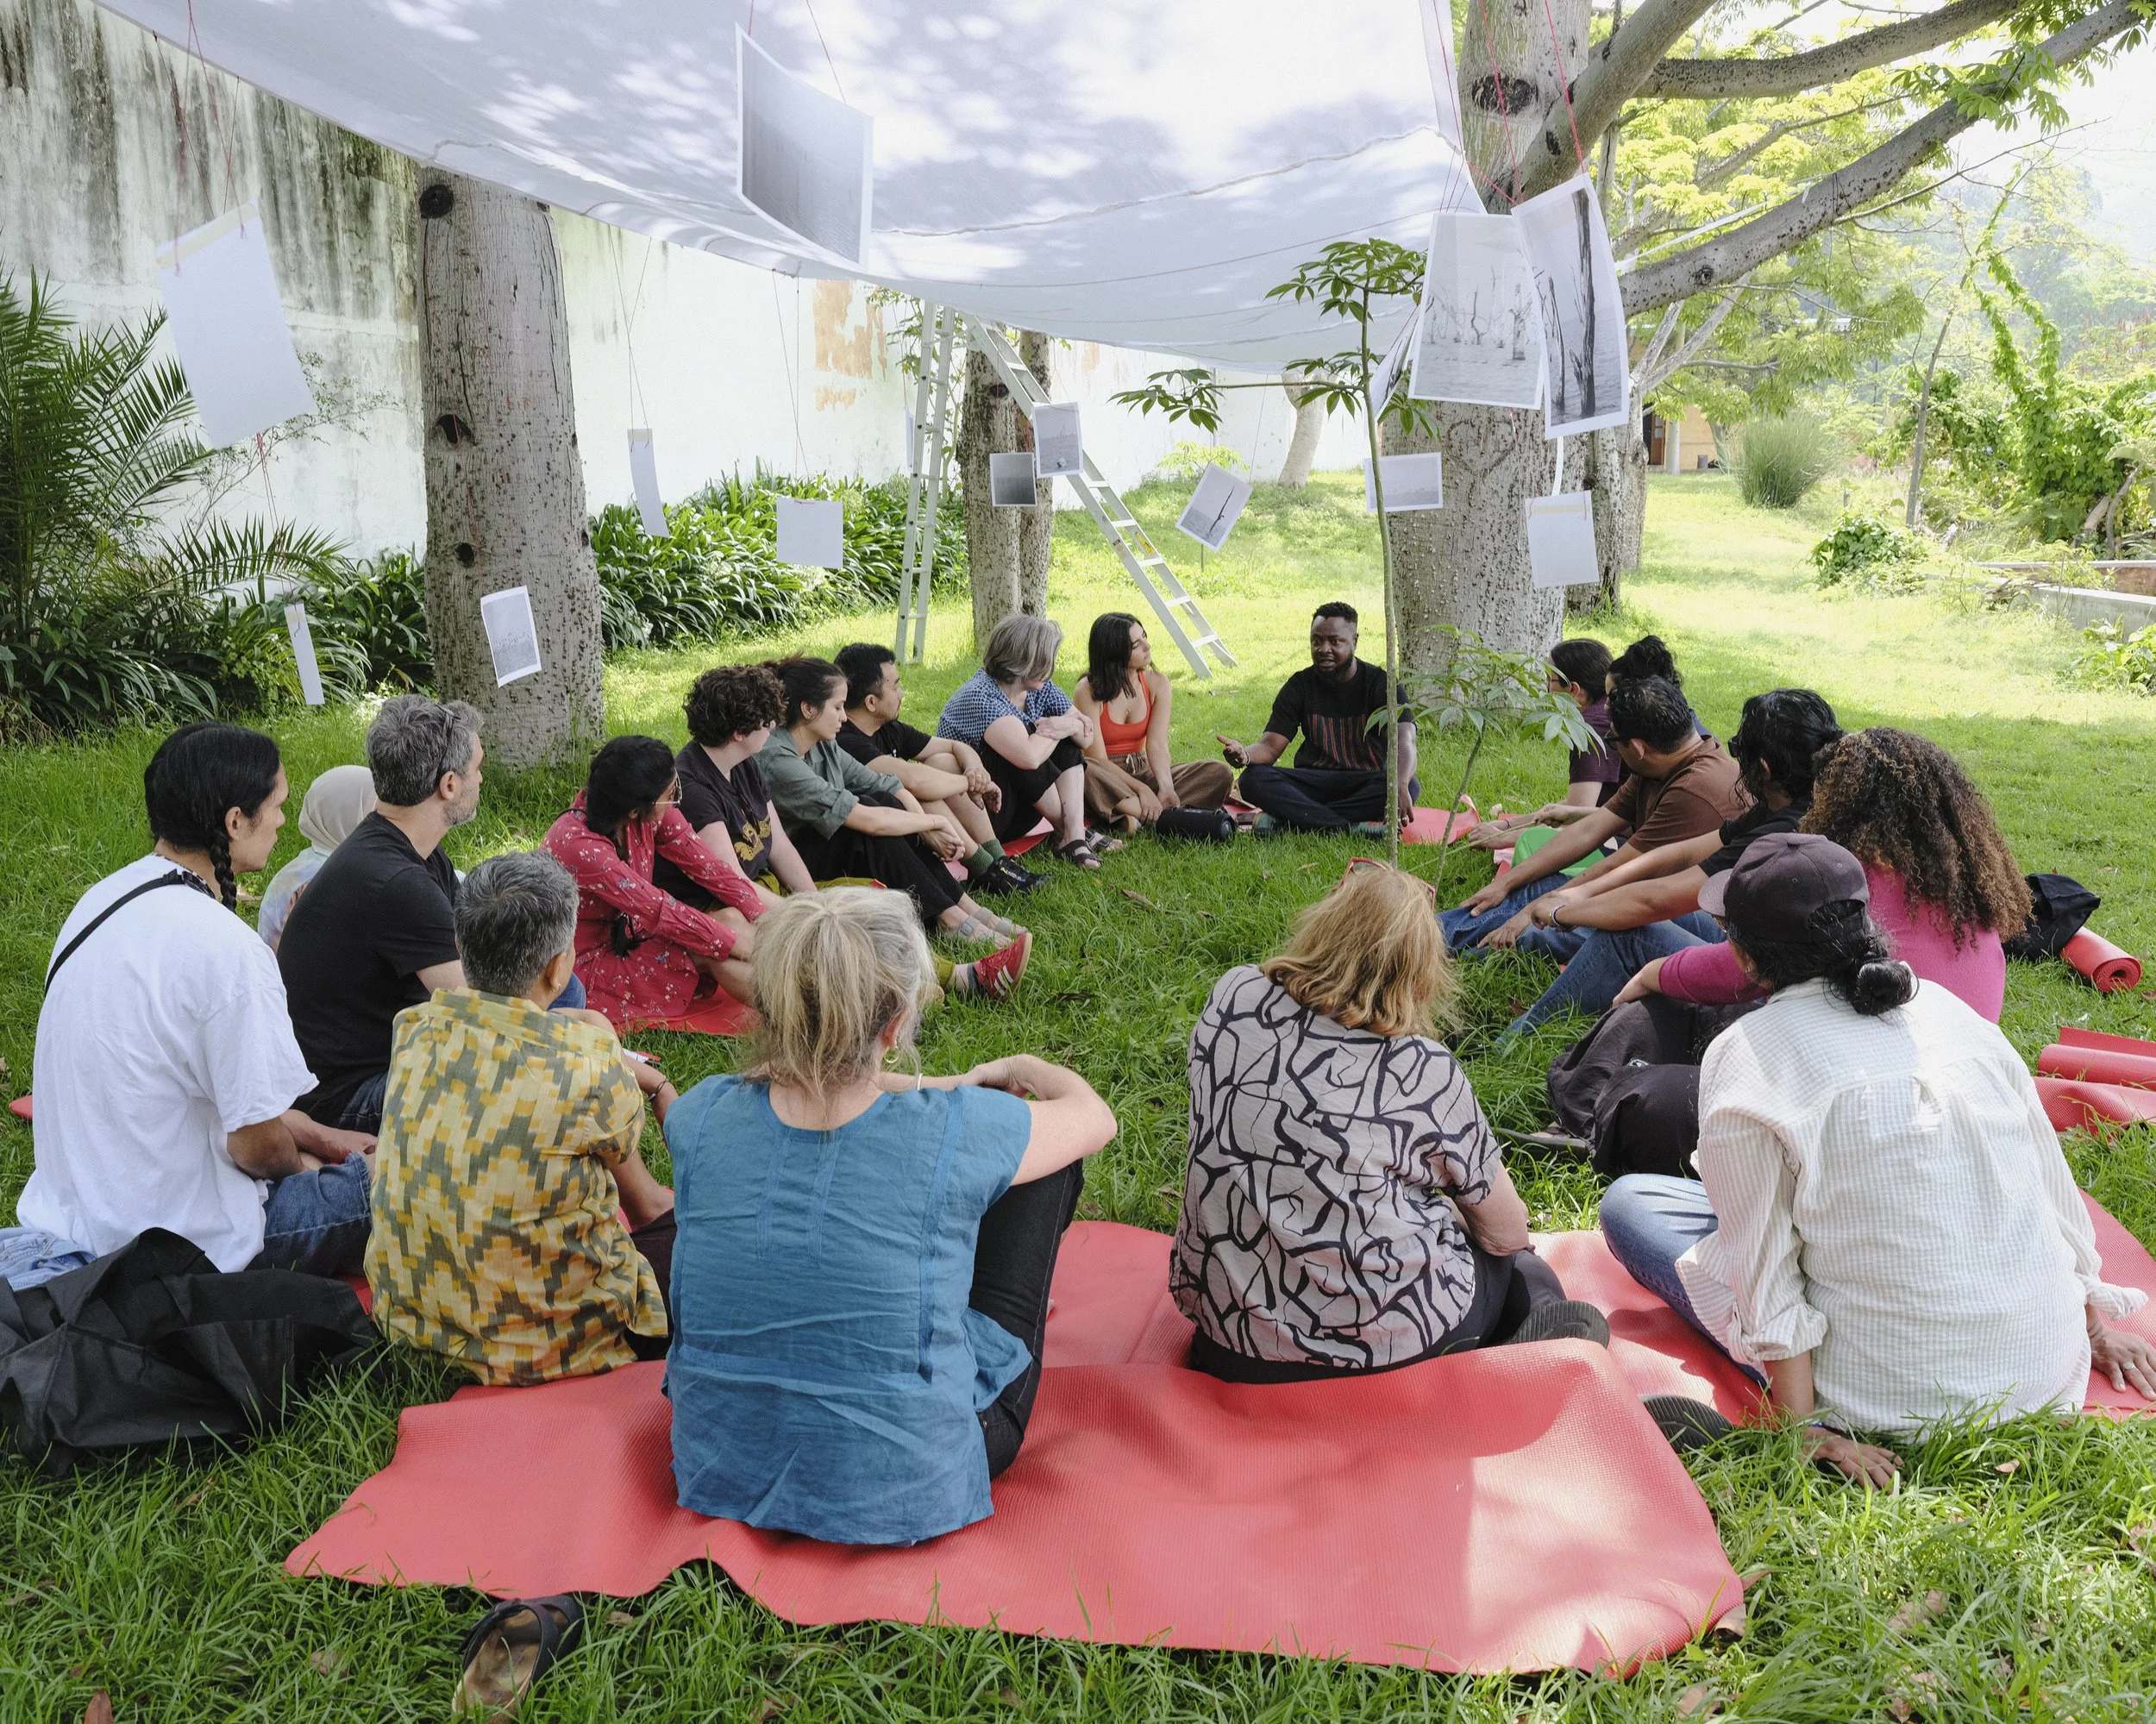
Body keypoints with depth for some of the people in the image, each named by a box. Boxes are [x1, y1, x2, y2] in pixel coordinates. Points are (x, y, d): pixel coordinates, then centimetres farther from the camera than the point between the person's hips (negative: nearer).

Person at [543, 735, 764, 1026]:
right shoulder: (576, 845, -30)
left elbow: (703, 862, -4)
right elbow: (658, 911, -29)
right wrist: (737, 942, -25)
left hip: (627, 934, 7)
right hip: (589, 966, -7)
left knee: (732, 918, -13)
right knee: (710, 955, -22)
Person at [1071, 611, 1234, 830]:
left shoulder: (1157, 685, -1)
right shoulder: (1088, 691, -14)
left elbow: (1157, 745, -13)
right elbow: (1098, 760, -19)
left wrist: (1166, 788, -32)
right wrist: (1142, 790, -29)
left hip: (1142, 772, 5)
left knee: (1219, 773, -15)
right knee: (1082, 772, -41)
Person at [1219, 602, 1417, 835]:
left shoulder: (1379, 683, -5)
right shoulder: (1299, 686, 3)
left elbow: (1405, 738, -22)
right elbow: (1271, 745, -4)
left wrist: (1401, 784, -45)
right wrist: (1245, 755, -31)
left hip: (1366, 784, -1)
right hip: (1314, 781, 2)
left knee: (1410, 787, -35)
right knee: (1252, 779, -25)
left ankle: (1281, 820, -35)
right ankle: (1354, 830, -37)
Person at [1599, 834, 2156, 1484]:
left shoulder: (1746, 1059, -17)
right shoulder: (1944, 1007, 0)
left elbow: (1764, 1274, -18)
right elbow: (2054, 1187, 8)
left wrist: (1806, 1427, -13)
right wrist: (2092, 1328, 20)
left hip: (1903, 1406, -5)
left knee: (1629, 1203, 5)